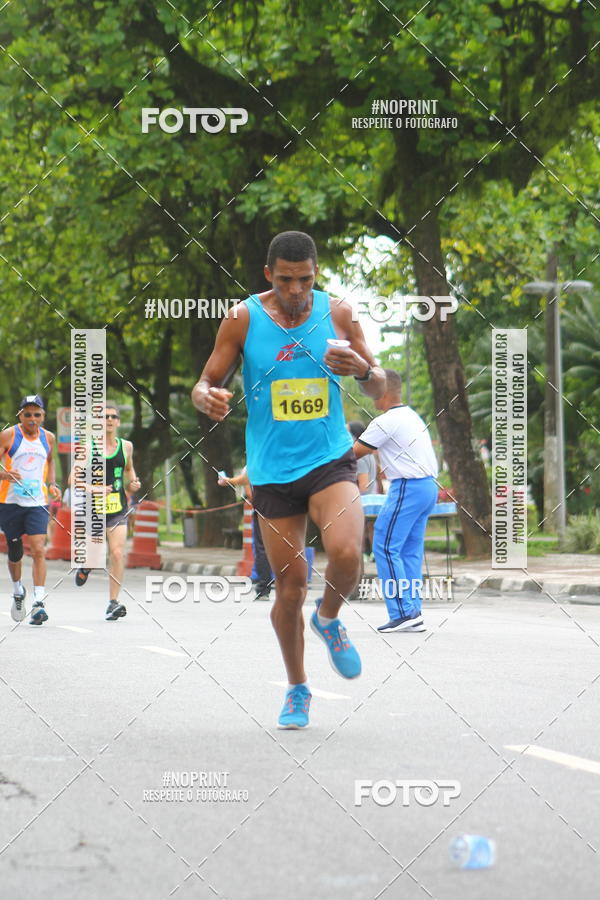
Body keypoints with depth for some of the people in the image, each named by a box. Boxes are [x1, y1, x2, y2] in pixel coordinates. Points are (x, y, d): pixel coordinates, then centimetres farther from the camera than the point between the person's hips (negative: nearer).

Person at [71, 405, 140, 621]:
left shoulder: (126, 446, 6)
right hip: (93, 507, -1)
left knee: (117, 554, -13)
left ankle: (113, 602, -8)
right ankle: (85, 566, 47)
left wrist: (133, 483, 6)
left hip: (118, 508, 1)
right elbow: (73, 478, -8)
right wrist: (92, 489, -24)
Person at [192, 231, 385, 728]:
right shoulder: (243, 319, -3)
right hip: (273, 468, 0)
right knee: (290, 583, 1)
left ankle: (329, 619, 8)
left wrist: (362, 369, -16)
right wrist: (209, 398, -22)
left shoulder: (338, 313, 0)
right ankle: (297, 688, 21)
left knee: (346, 552, -25)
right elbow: (205, 385, 2)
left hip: (330, 459, 0)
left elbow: (379, 386, 7)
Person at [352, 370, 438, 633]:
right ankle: (413, 614, 9)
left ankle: (403, 613, -11)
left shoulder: (386, 422, -12)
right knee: (411, 551, 11)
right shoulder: (412, 416, 16)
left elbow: (354, 454, -7)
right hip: (428, 486, 9)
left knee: (386, 547, -6)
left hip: (408, 489, -9)